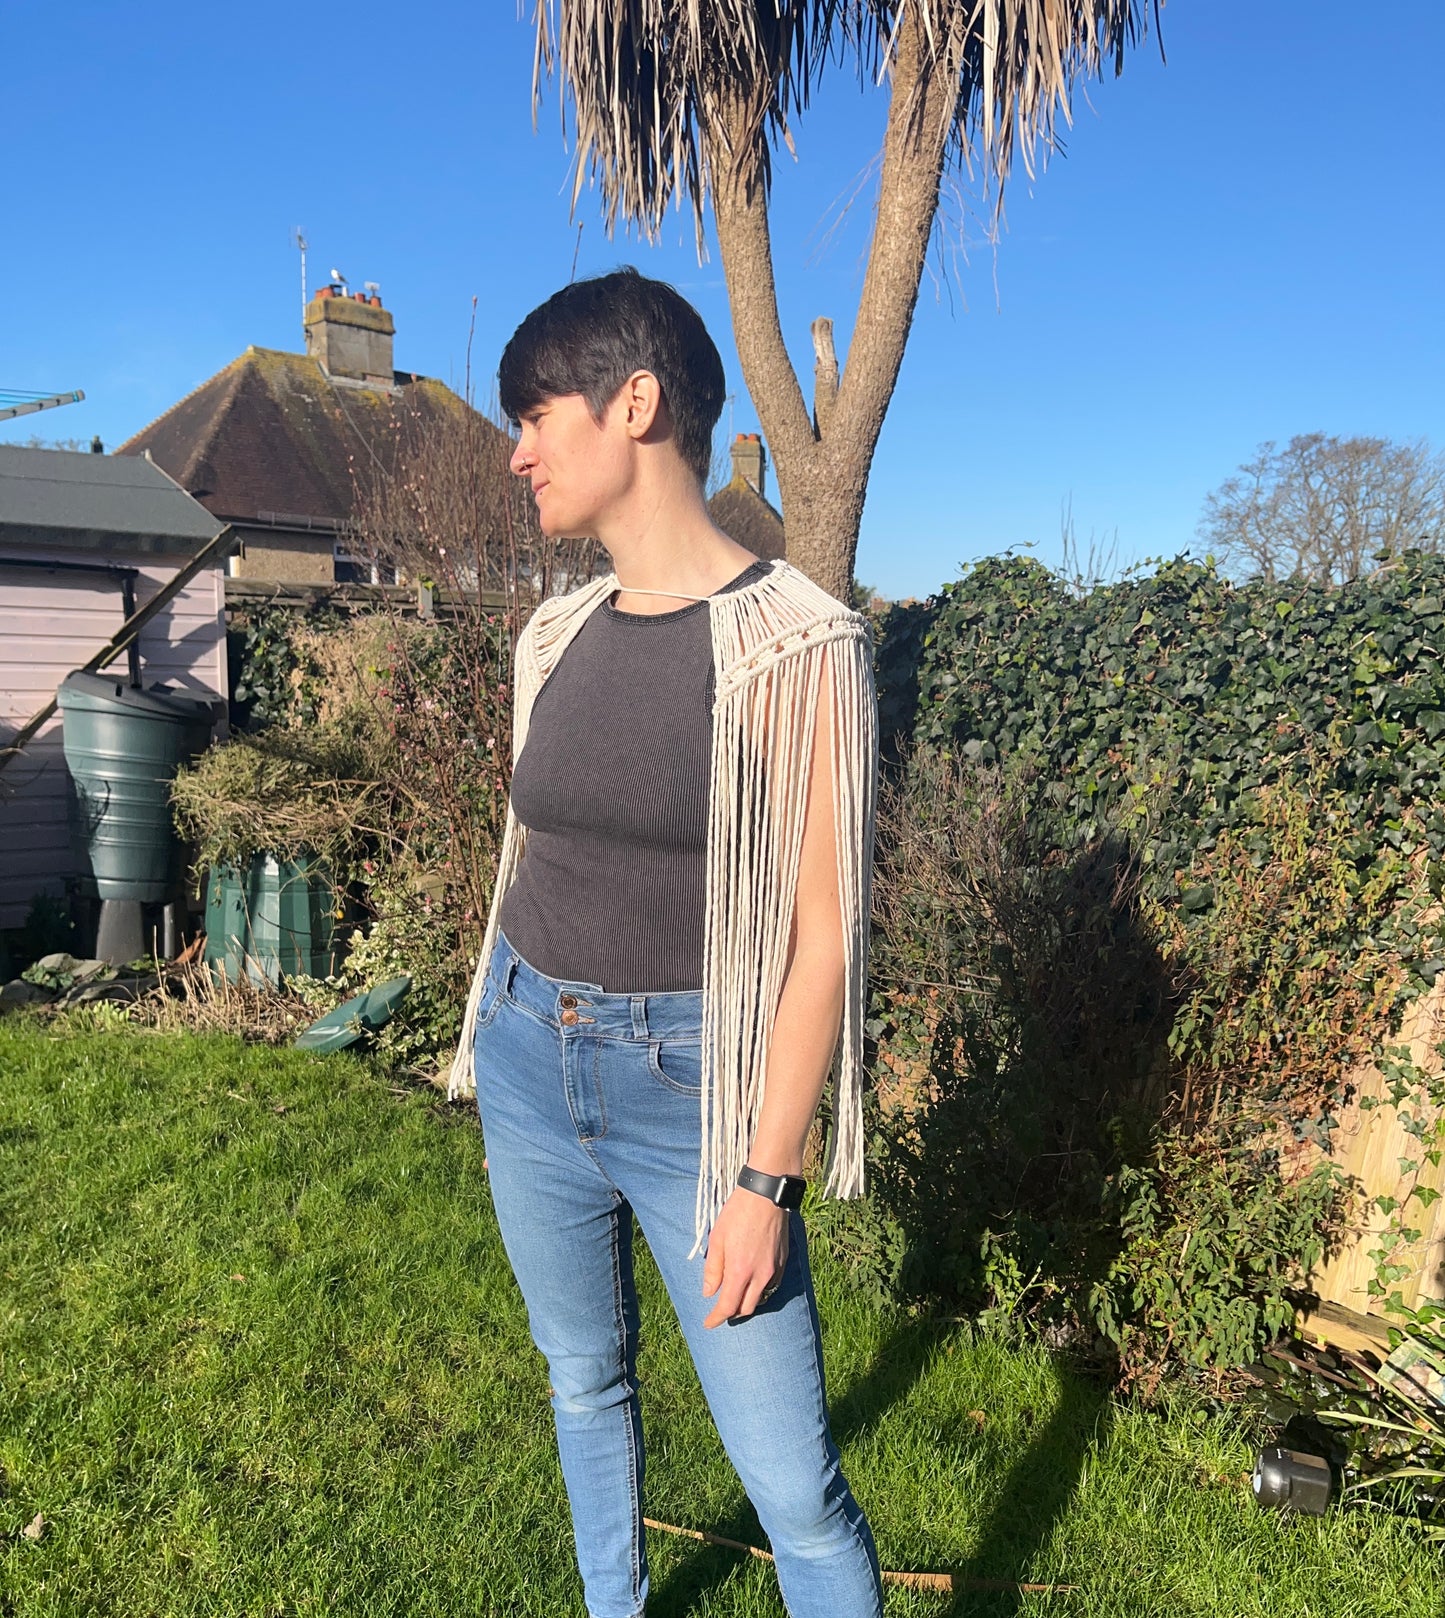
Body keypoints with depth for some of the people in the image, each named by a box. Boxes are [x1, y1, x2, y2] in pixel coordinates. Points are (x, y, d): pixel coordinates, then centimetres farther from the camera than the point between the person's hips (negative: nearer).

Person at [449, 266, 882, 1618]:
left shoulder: (794, 644, -14)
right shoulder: (558, 637, 4)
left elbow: (825, 936, -14)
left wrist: (764, 1181, -14)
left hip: (689, 1084, -6)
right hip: (531, 1062, 6)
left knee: (794, 1483, 2)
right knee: (584, 1380, 23)